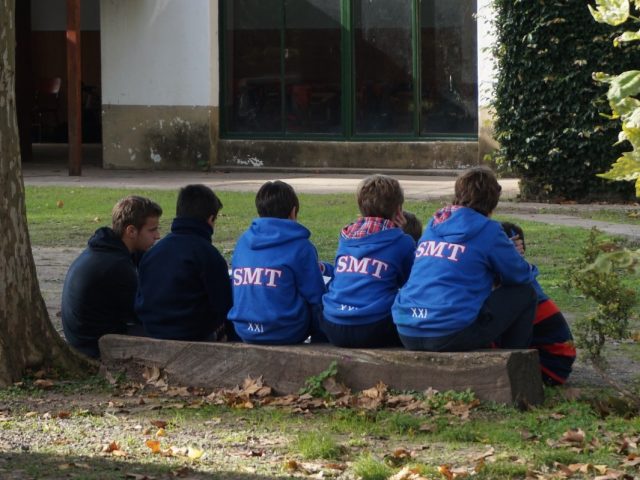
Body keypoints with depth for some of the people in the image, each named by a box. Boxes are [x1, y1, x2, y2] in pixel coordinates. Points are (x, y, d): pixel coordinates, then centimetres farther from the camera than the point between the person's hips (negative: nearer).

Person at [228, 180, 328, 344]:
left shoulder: (243, 242, 7)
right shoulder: (300, 246, -8)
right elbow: (315, 297, -5)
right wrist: (320, 338, 9)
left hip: (245, 331, 5)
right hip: (286, 333, -5)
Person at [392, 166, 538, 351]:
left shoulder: (433, 225, 18)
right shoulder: (487, 230, -2)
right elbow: (519, 275, 7)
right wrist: (530, 271, 32)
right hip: (452, 335, -7)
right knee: (525, 294, 12)